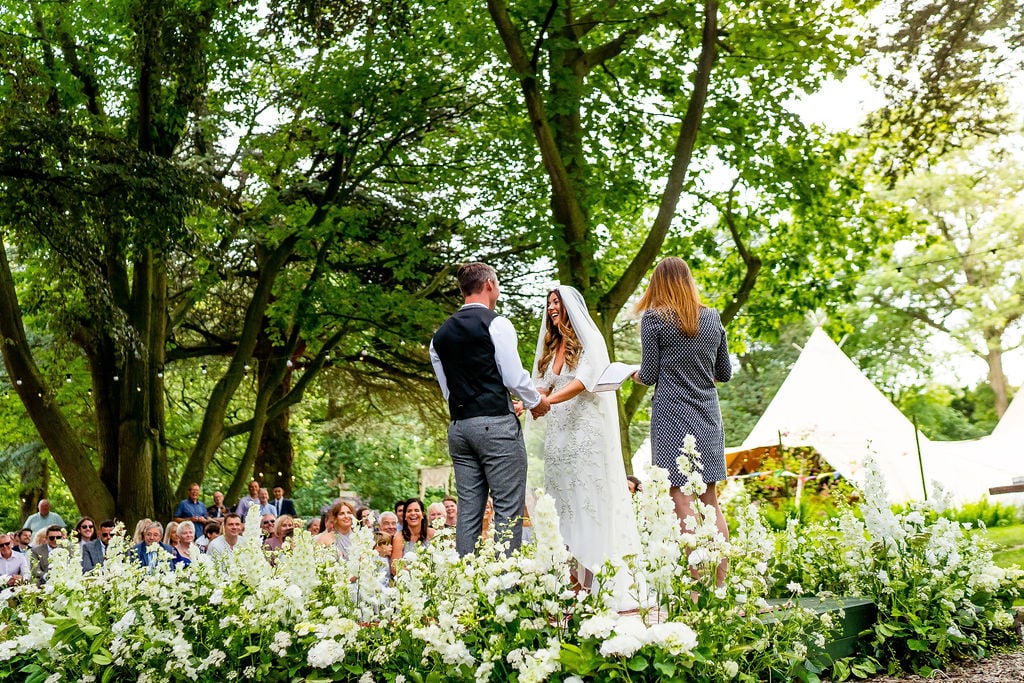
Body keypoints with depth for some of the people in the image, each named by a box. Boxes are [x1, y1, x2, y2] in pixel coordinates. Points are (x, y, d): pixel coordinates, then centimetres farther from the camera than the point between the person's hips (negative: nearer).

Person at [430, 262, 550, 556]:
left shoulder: (440, 335, 15)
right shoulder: (495, 324, -5)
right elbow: (515, 377, -9)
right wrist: (536, 402, 10)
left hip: (458, 427, 7)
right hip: (496, 425, -6)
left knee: (468, 511, 8)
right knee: (508, 510, -3)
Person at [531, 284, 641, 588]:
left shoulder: (590, 340, 0)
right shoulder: (551, 347, 20)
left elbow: (583, 381, -13)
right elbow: (543, 386, 12)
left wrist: (547, 401, -25)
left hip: (586, 429, -6)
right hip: (558, 430, 6)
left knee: (586, 496, -8)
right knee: (561, 498, 1)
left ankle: (587, 580, -7)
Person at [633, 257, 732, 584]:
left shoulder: (654, 319, -6)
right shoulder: (712, 318, 7)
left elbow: (649, 375, -6)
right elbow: (725, 373, 13)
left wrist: (637, 374, 15)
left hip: (672, 418, -5)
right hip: (708, 418, 5)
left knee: (682, 501, -3)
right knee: (711, 501, 11)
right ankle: (720, 584, 14)